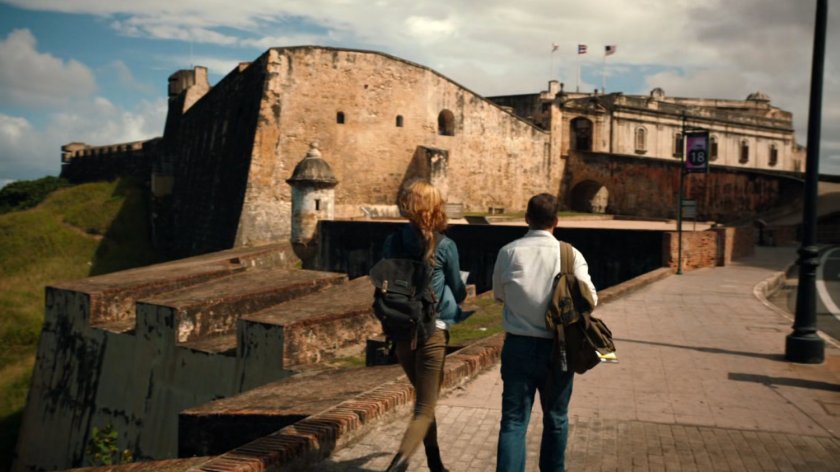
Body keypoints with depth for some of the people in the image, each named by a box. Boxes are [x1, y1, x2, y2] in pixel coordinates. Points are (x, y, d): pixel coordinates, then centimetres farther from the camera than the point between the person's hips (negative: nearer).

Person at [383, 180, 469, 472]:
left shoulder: (392, 242, -1)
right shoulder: (445, 246, -9)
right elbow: (458, 292, 3)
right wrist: (458, 295, 26)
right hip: (432, 331, -5)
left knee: (424, 401, 22)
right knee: (425, 409, 1)